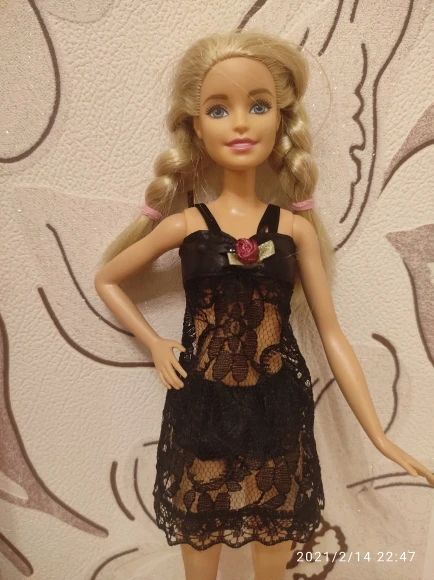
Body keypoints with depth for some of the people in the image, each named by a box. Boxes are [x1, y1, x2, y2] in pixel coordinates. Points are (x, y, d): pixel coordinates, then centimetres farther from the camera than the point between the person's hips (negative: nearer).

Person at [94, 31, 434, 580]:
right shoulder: (185, 224, -6)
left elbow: (332, 334, -3)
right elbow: (105, 279, 8)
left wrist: (380, 437, -3)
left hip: (277, 407, 1)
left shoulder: (295, 226, -5)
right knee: (199, 534, 21)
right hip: (201, 406, 0)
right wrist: (154, 344, -3)